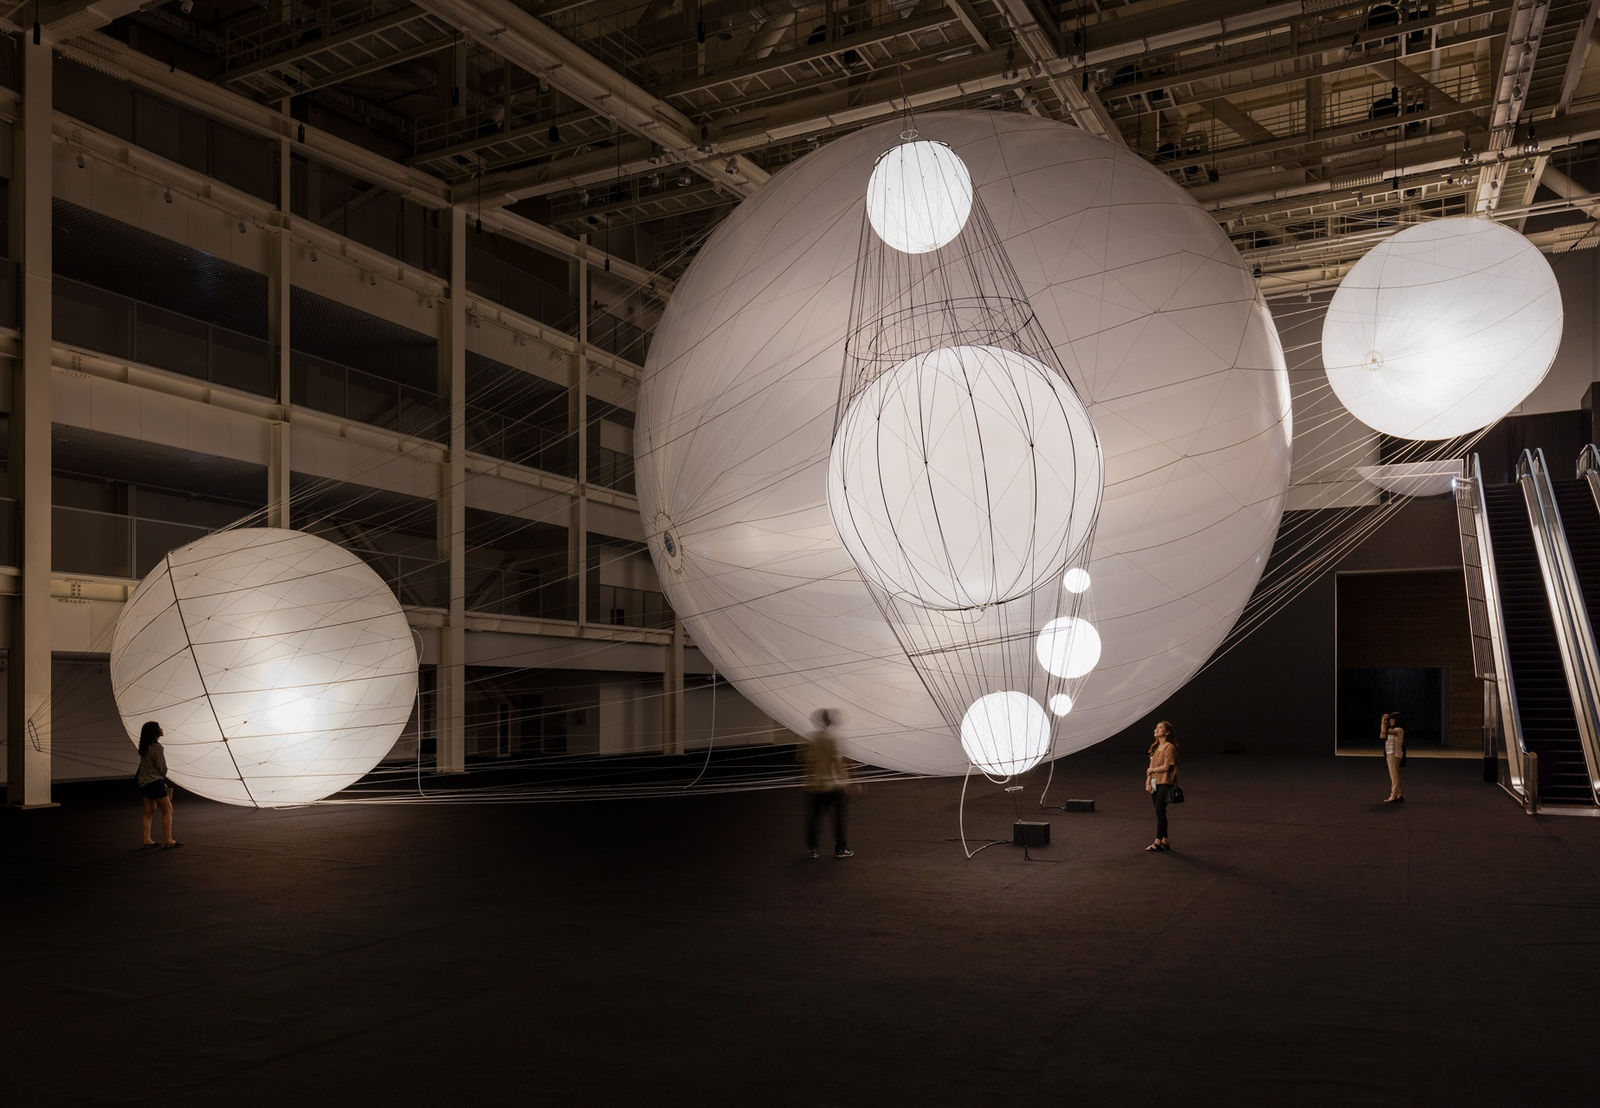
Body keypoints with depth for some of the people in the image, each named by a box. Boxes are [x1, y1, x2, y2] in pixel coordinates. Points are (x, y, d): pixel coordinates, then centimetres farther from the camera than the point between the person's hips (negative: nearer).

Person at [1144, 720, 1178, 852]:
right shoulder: (1155, 747, 15)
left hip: (1165, 783, -8)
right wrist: (1148, 782, 6)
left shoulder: (1169, 747, -10)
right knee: (1160, 812, 8)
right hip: (1155, 783, 8)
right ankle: (1165, 841, 13)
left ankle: (1158, 842, -7)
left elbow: (1166, 767, -15)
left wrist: (1152, 770, -2)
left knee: (1160, 812, -9)